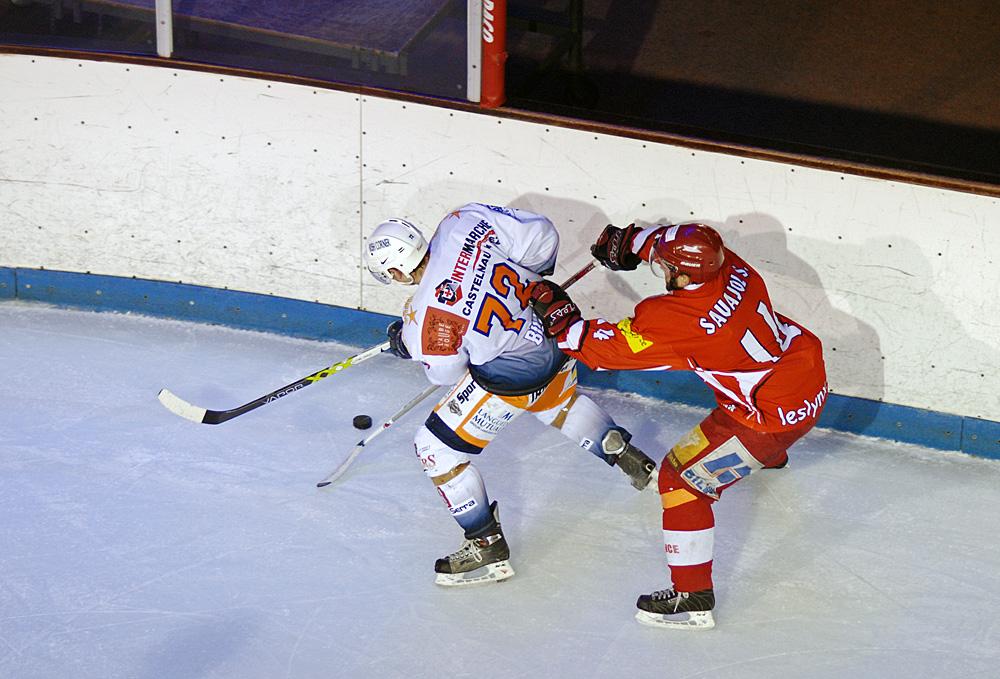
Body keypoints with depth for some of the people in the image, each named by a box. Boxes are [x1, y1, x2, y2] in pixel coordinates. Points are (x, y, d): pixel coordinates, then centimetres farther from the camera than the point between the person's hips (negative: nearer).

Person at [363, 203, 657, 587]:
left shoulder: (430, 312, -25)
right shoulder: (464, 222, -13)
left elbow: (447, 372, -9)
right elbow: (541, 234, -7)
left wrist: (407, 342, 8)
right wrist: (532, 275, 13)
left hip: (510, 375, -8)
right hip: (552, 336, 8)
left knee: (437, 448, 5)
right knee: (558, 402, 40)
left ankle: (488, 549, 11)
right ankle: (627, 457, 51)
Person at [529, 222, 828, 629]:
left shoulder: (676, 320, -29)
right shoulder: (729, 265, -8)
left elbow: (608, 348, -20)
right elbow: (672, 241, 15)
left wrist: (559, 318, -12)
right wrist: (631, 242, 13)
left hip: (775, 412, -9)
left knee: (681, 480, -3)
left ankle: (693, 598, 1)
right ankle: (770, 454, 76)